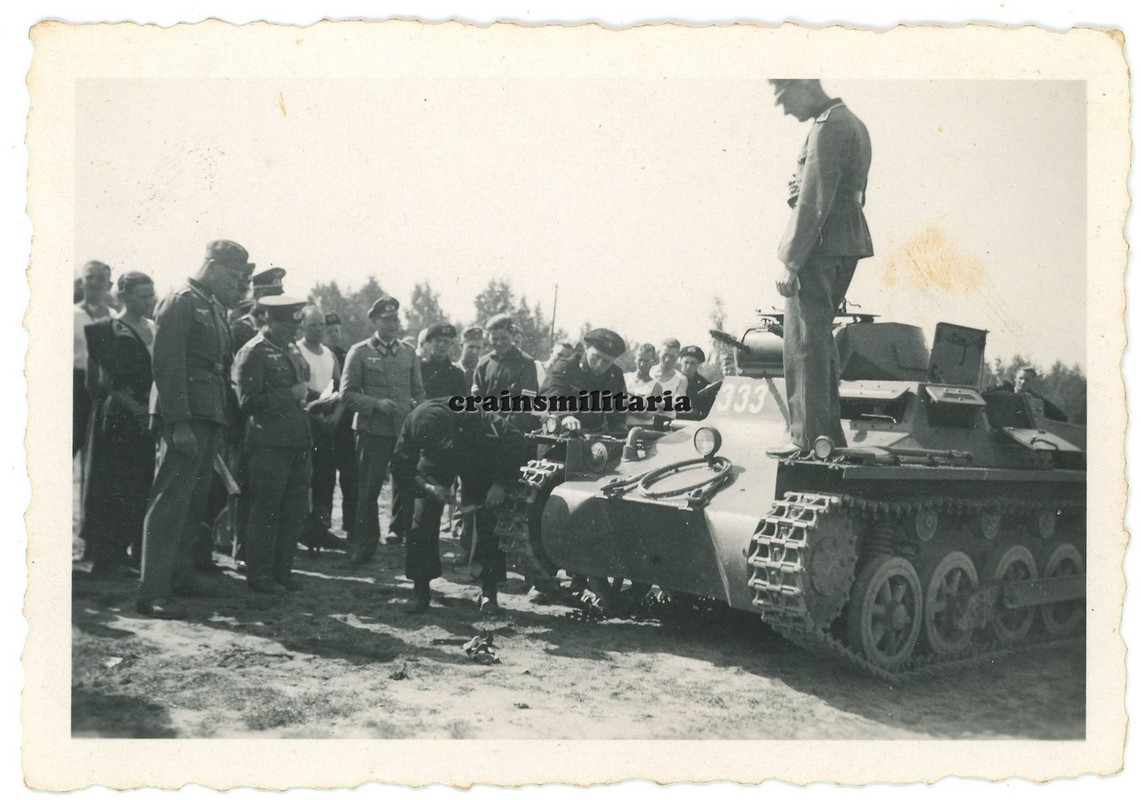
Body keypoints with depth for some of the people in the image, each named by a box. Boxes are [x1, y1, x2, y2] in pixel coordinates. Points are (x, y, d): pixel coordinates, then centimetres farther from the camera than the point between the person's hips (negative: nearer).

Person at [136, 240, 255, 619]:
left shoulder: (216, 310, 19)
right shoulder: (180, 302, -8)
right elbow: (167, 365, -15)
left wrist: (223, 422, 12)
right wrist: (179, 423, -21)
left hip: (211, 417, 9)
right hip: (187, 417, -9)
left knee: (195, 501, 14)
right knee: (171, 500, -8)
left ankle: (180, 573, 25)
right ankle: (152, 591, -6)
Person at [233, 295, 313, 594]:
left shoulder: (293, 351, 17)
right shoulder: (252, 353, -8)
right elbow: (249, 401, -16)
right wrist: (291, 394, -15)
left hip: (298, 441, 8)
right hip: (269, 443, -8)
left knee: (296, 509, 11)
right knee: (266, 510, -1)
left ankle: (282, 570, 23)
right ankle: (259, 574, 10)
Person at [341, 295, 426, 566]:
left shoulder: (409, 353, 13)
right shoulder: (359, 352, 1)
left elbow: (418, 392, 17)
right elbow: (348, 394, -2)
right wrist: (376, 403, -16)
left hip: (406, 429, 3)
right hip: (373, 430, -3)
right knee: (368, 490, 2)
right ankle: (365, 544, 14)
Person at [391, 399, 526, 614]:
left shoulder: (473, 418, -42)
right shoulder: (413, 425, -35)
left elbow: (513, 439, -32)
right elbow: (401, 468, -23)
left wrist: (500, 484, -35)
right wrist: (428, 487, -40)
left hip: (478, 460, -1)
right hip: (436, 462, 2)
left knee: (488, 519, -11)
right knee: (424, 517, -10)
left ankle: (489, 590, -3)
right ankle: (420, 588, 0)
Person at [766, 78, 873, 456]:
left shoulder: (827, 127, -14)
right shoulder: (851, 123, 19)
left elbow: (814, 201, -19)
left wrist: (790, 261, -18)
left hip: (820, 247, -11)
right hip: (846, 244, 11)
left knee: (804, 342, -6)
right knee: (820, 339, 16)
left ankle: (807, 439, -2)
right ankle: (829, 435, 23)